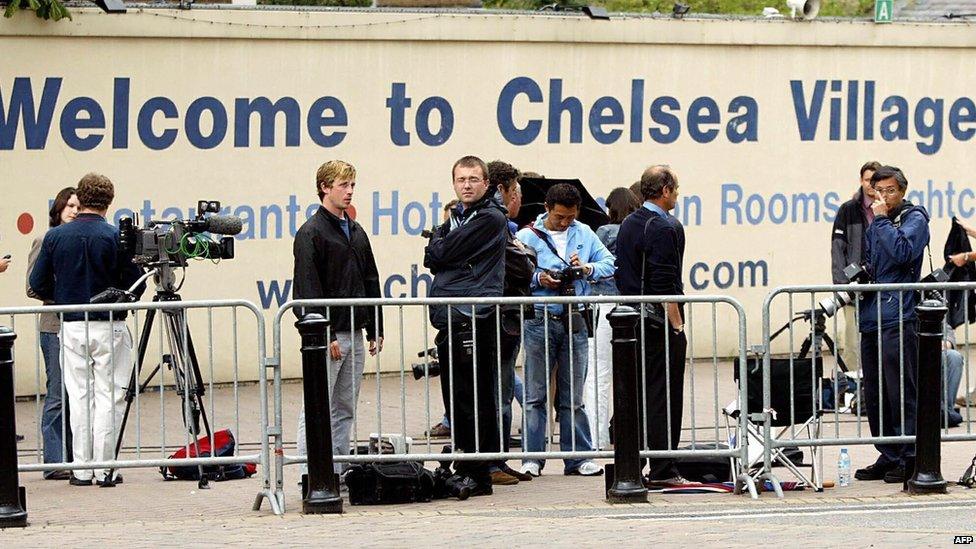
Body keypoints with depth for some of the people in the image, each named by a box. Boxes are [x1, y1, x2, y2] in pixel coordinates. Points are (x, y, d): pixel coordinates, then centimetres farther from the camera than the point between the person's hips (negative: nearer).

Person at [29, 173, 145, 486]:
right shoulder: (117, 237, -9)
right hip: (109, 327, -3)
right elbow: (136, 284, -8)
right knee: (108, 397, 3)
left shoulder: (55, 237, 0)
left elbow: (38, 285, 2)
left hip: (71, 327, 3)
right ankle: (105, 468, 1)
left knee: (79, 397, 10)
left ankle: (82, 468, 10)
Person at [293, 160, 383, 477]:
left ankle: (339, 471, 13)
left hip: (355, 333, 8)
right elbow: (309, 290, -14)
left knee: (345, 409, 9)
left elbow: (371, 283, 20)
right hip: (327, 334, -8)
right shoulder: (311, 233, -8)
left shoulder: (356, 232, 17)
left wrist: (375, 331, 13)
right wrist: (325, 335, -18)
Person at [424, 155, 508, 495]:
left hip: (475, 317, -9)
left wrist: (437, 237, 11)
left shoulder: (490, 218, -7)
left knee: (474, 399, -6)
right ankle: (465, 469, 16)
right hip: (449, 318, 9)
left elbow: (441, 254, -9)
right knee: (455, 399, 10)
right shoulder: (457, 217, 22)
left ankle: (476, 474, -4)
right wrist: (441, 242, -2)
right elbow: (433, 261, 16)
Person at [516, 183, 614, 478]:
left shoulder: (584, 234, 12)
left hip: (574, 320, 3)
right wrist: (538, 280, -18)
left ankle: (578, 457, 11)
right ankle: (532, 458, 2)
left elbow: (609, 264, 9)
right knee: (536, 394, -1)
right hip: (541, 319, -3)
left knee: (573, 396, 7)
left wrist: (587, 269, -9)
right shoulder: (527, 237, 1)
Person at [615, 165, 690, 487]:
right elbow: (665, 286, -18)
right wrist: (677, 325, -15)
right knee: (662, 397, -5)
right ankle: (661, 471, -4)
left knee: (636, 396, 12)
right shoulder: (666, 228, -13)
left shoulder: (628, 225, 14)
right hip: (660, 323, -8)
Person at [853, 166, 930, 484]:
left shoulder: (914, 219, -1)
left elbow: (903, 252, -19)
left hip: (899, 317, -8)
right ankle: (888, 456, 16)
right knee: (874, 394, 9)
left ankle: (910, 458, -4)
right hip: (872, 318, 8)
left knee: (900, 391, -8)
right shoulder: (874, 225, 21)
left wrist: (881, 220, -11)